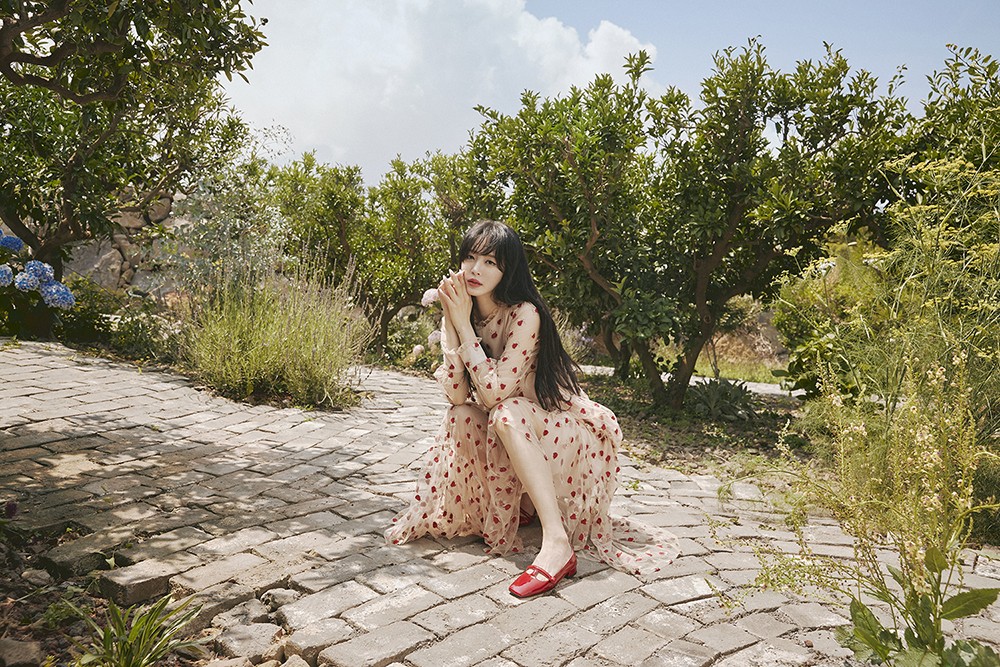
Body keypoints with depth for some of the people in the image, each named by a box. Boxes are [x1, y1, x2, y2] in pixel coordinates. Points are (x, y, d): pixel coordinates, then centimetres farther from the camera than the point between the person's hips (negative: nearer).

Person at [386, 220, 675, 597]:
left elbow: (493, 393, -31)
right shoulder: (460, 313, -4)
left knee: (506, 415, -33)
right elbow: (456, 395, -15)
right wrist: (452, 324, -22)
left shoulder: (524, 314, -24)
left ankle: (557, 544, -36)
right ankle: (512, 508, 3)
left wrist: (464, 325, -27)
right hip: (512, 437, 7)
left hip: (566, 429, -6)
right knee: (460, 415, -19)